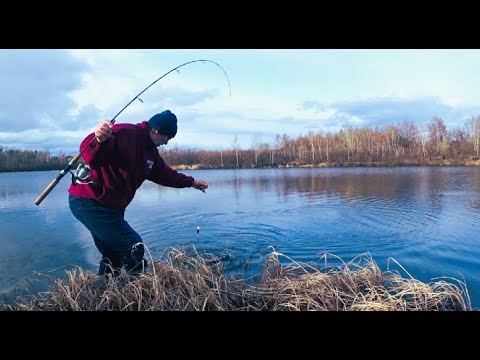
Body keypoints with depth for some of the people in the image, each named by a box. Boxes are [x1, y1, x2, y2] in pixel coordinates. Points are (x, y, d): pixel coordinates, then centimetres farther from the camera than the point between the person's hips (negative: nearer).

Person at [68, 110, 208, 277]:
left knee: (114, 256, 18)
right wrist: (99, 140, -56)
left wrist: (191, 182, 28)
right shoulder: (125, 134, -20)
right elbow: (90, 154, -33)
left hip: (109, 207, 10)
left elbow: (163, 173, 23)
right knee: (134, 247, -10)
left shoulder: (150, 150, 10)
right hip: (89, 202, -10)